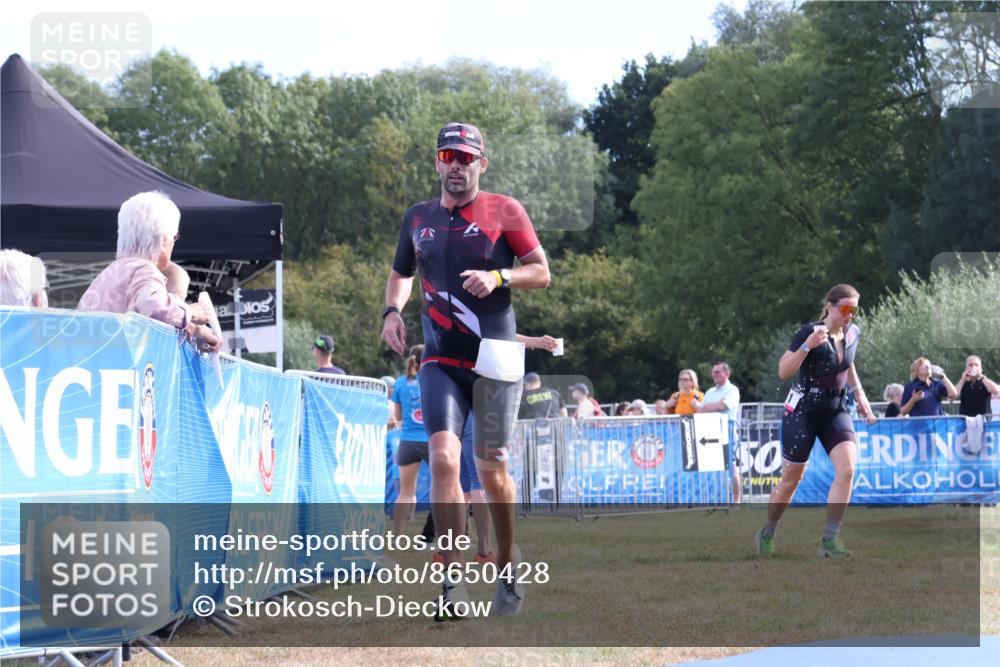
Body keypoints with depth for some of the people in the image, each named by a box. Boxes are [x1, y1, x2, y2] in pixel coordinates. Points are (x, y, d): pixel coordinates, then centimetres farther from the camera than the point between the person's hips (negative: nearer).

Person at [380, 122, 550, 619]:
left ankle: (507, 563, 28)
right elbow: (401, 273, 24)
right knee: (443, 458, -16)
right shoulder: (418, 218, 10)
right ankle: (454, 580, -17)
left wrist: (498, 277, -18)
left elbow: (541, 272, 0)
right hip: (440, 360, 2)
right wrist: (392, 310, 5)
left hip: (496, 359, -2)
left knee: (491, 470, 5)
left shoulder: (504, 211, -1)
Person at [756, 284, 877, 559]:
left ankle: (830, 539, -15)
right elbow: (783, 372, -21)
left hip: (835, 412, 5)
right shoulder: (810, 332, -16)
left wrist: (859, 393, 15)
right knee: (791, 479, 6)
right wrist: (807, 345, -32)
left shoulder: (853, 334, 3)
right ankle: (767, 534, 30)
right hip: (802, 412, -5)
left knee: (847, 468, -19)